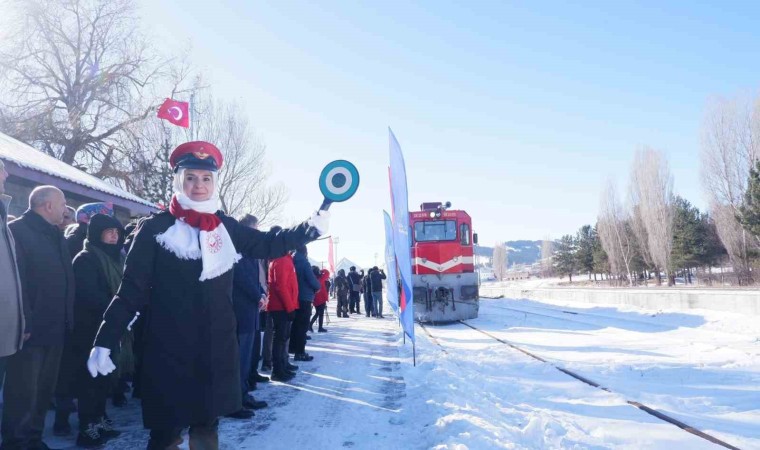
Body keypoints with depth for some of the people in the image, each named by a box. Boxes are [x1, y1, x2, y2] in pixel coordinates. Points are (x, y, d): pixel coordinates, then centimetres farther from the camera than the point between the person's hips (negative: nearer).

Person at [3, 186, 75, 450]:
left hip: (54, 329, 8)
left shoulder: (56, 235, 15)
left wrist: (67, 319, 9)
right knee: (23, 393, 1)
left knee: (44, 391, 16)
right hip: (30, 330, -8)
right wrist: (22, 323, -21)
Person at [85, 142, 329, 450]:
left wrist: (311, 228, 7)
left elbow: (268, 245, 13)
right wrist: (104, 341, -10)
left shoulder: (226, 227, 5)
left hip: (217, 349, 4)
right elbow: (131, 290, -5)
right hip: (169, 351, -3)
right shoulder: (156, 228, -5)